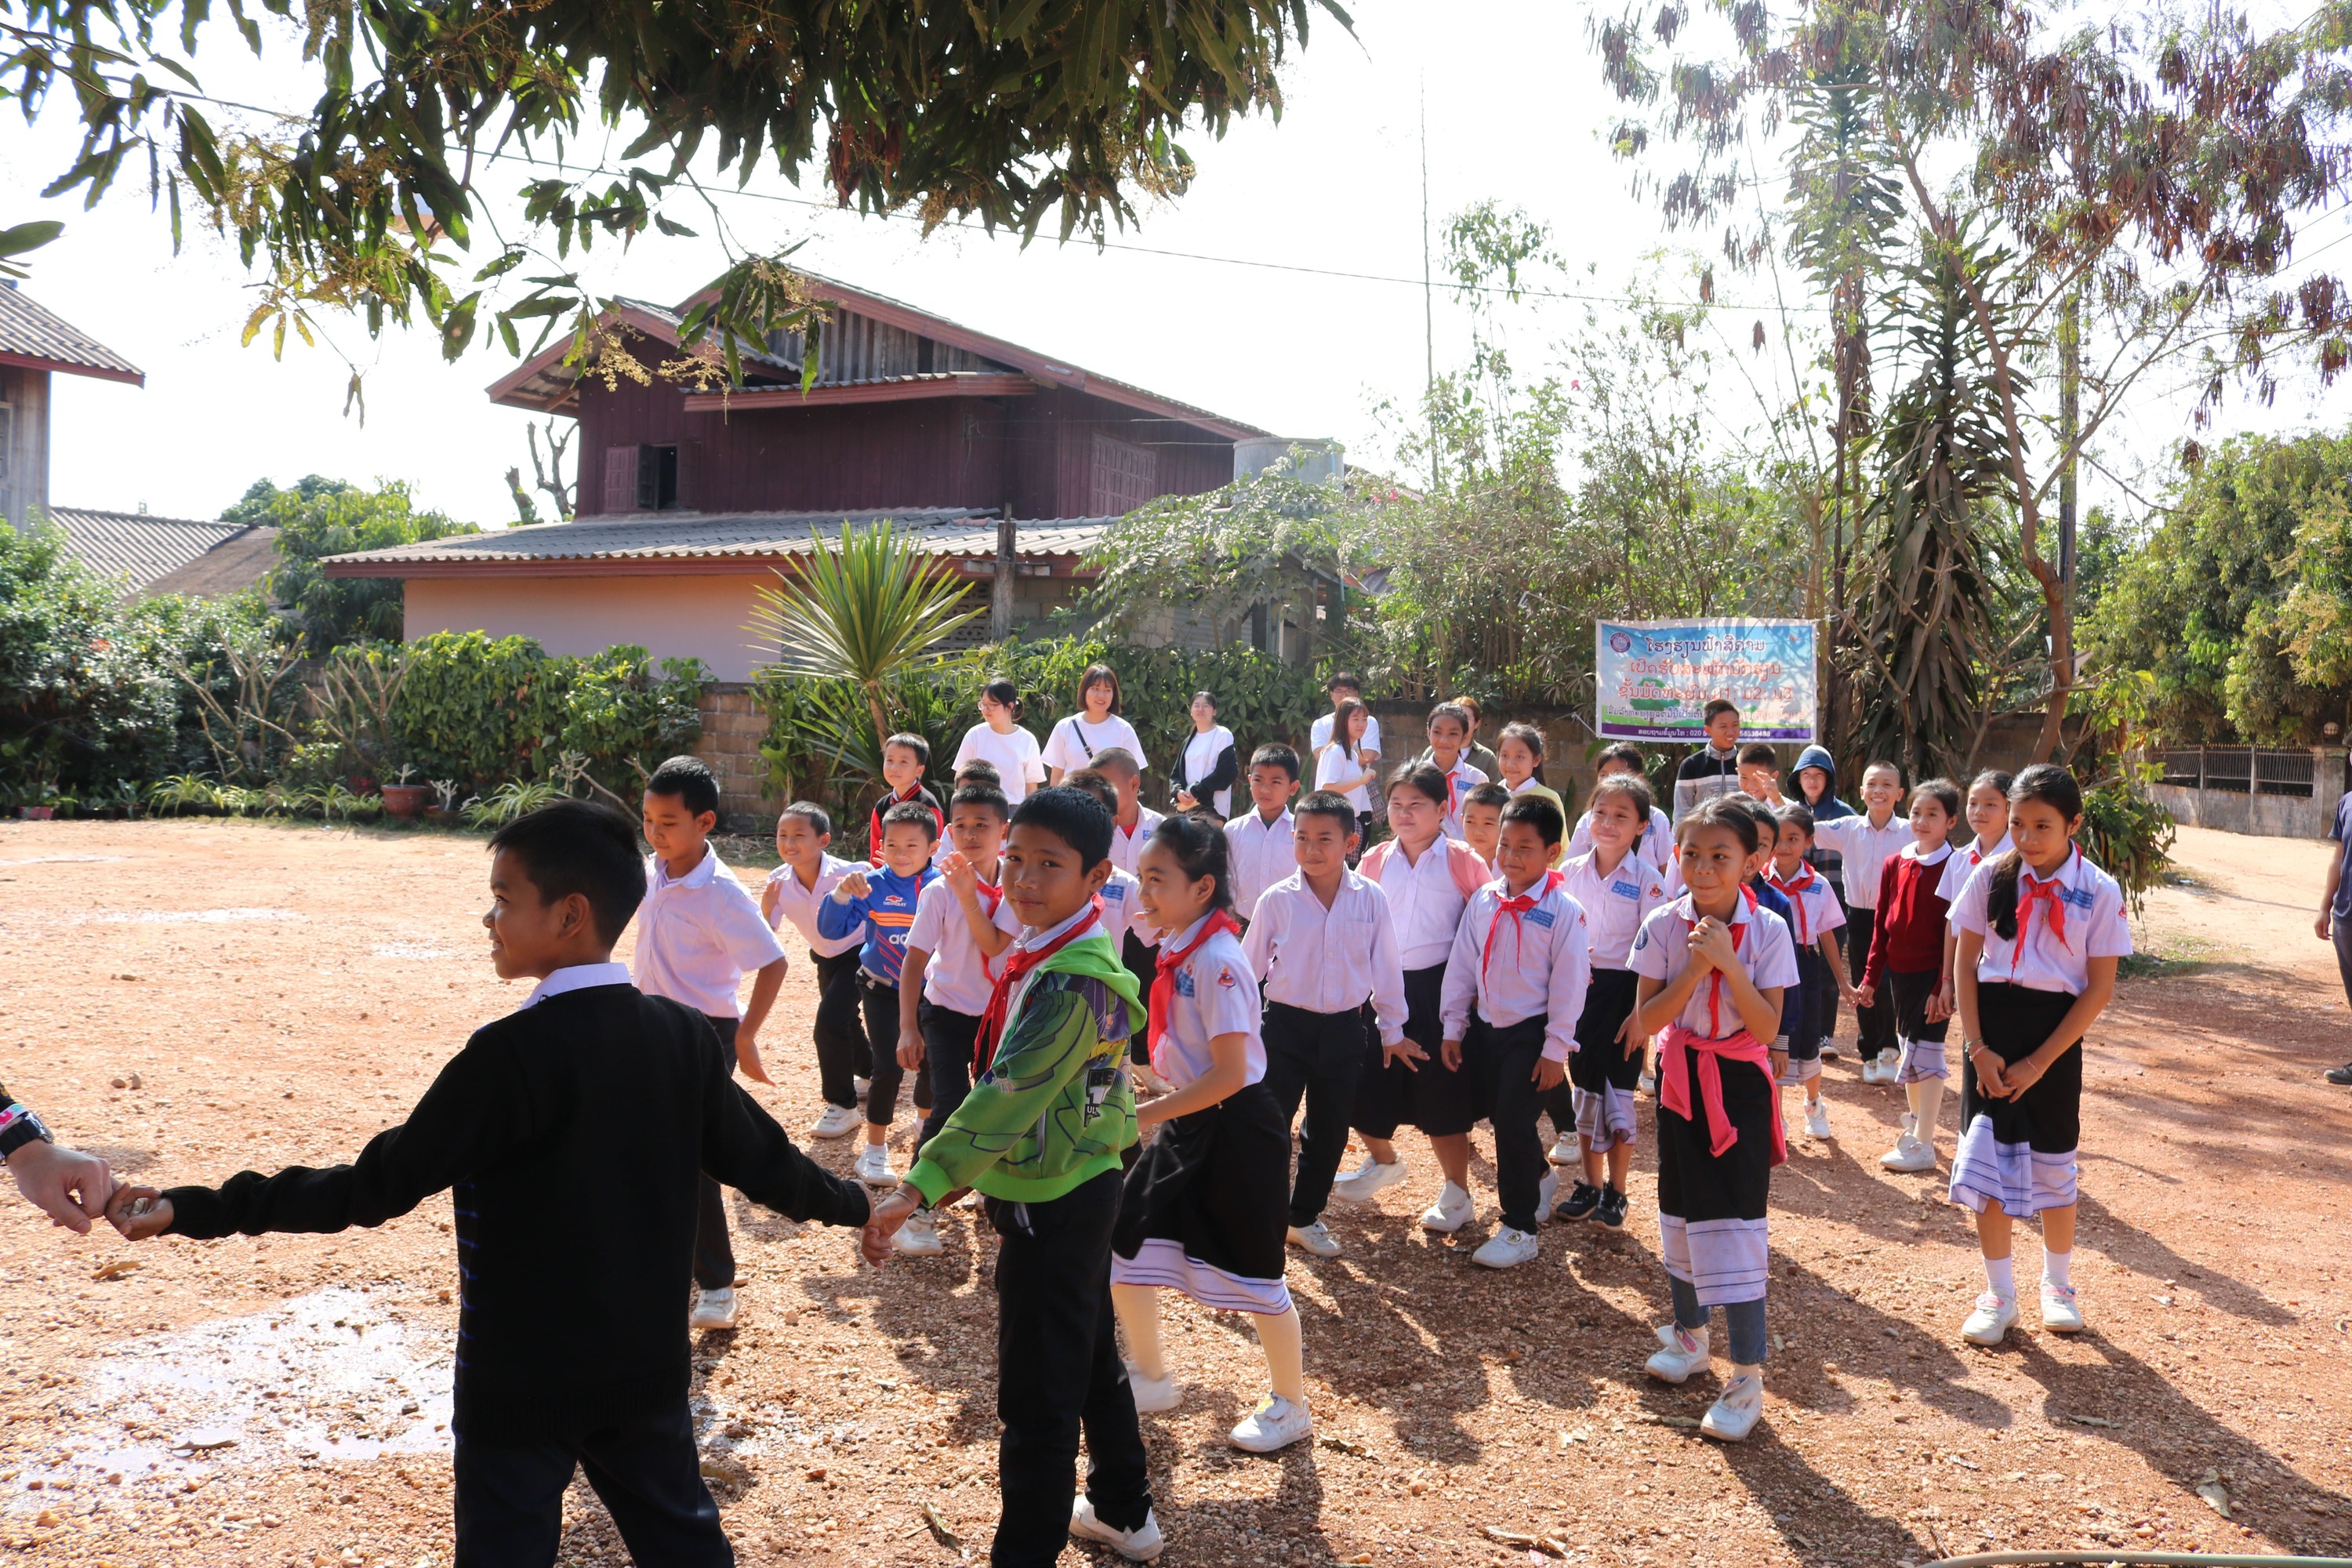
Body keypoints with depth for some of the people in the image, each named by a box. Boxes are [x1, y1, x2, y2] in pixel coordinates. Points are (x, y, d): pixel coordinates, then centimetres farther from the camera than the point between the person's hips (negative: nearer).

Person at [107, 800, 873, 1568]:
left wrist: (196, 1210, -14)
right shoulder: (685, 1035, -4)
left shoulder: (514, 1053, -21)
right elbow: (763, 1161, 5)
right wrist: (854, 1202, 24)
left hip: (522, 1383, -5)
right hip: (647, 1367, 5)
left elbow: (379, 1186, -19)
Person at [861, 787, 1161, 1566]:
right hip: (1079, 1184, 10)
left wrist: (917, 1187, -40)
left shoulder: (1071, 981, -26)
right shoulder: (1046, 955, 5)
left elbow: (1009, 1094, -35)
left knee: (1036, 1395, -1)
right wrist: (969, 1171, 16)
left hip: (1052, 1204, -10)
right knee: (1092, 1357, 24)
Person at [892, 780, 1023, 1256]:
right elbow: (914, 962, -12)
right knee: (950, 1109, -15)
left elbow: (994, 944, -20)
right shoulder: (938, 891, -13)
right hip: (946, 1013, -3)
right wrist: (908, 1029, -16)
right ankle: (915, 1210, -4)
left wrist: (968, 895, -28)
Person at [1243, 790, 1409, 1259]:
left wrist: (1392, 1030, 10)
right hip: (1287, 1026, -2)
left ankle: (1305, 1218, 32)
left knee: (1329, 1132, 14)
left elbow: (1385, 968, 4)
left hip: (1344, 1030, 2)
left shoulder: (1371, 900, -6)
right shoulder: (1277, 900, -9)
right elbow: (1249, 968, 1)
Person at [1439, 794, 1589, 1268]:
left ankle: (1520, 1230, 6)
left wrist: (1555, 1050, -12)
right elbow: (1461, 965, 6)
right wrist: (1453, 1028, 6)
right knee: (1498, 1116, 17)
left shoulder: (1564, 911, -13)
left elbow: (1569, 984, -12)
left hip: (1531, 1033, -5)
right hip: (1485, 1027, 6)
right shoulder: (1484, 901, 1)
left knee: (1515, 1121, -7)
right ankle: (1539, 1178, 45)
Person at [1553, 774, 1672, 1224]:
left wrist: (1641, 1013, -13)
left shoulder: (1647, 879, -9)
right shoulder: (1571, 872, 2)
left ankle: (1615, 1192, 15)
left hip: (1624, 988, -4)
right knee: (1584, 1088, 10)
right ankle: (1590, 1184, 22)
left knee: (1618, 1089, 2)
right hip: (1579, 988, 4)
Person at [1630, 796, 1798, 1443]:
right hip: (1681, 1078, 3)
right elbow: (1646, 1019, -10)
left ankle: (1748, 1376, -1)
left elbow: (1767, 1028, -15)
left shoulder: (1767, 931, -10)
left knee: (1737, 1220, -8)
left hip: (1741, 1083, -3)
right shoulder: (1663, 927, -6)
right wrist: (1694, 966, -21)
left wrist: (1728, 962, -25)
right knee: (1681, 1209, 15)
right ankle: (1689, 1334, 37)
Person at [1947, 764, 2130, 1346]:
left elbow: (2100, 989, -6)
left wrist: (2039, 1062, -10)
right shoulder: (1992, 877, -4)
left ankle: (2058, 1283, 33)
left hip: (2056, 1033, -1)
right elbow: (1966, 962, 1)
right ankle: (1998, 1296, 15)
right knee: (1987, 1161, 2)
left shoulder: (2099, 892, -8)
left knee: (2055, 1166, 10)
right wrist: (1977, 1046, -8)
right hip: (1992, 1022, 1)